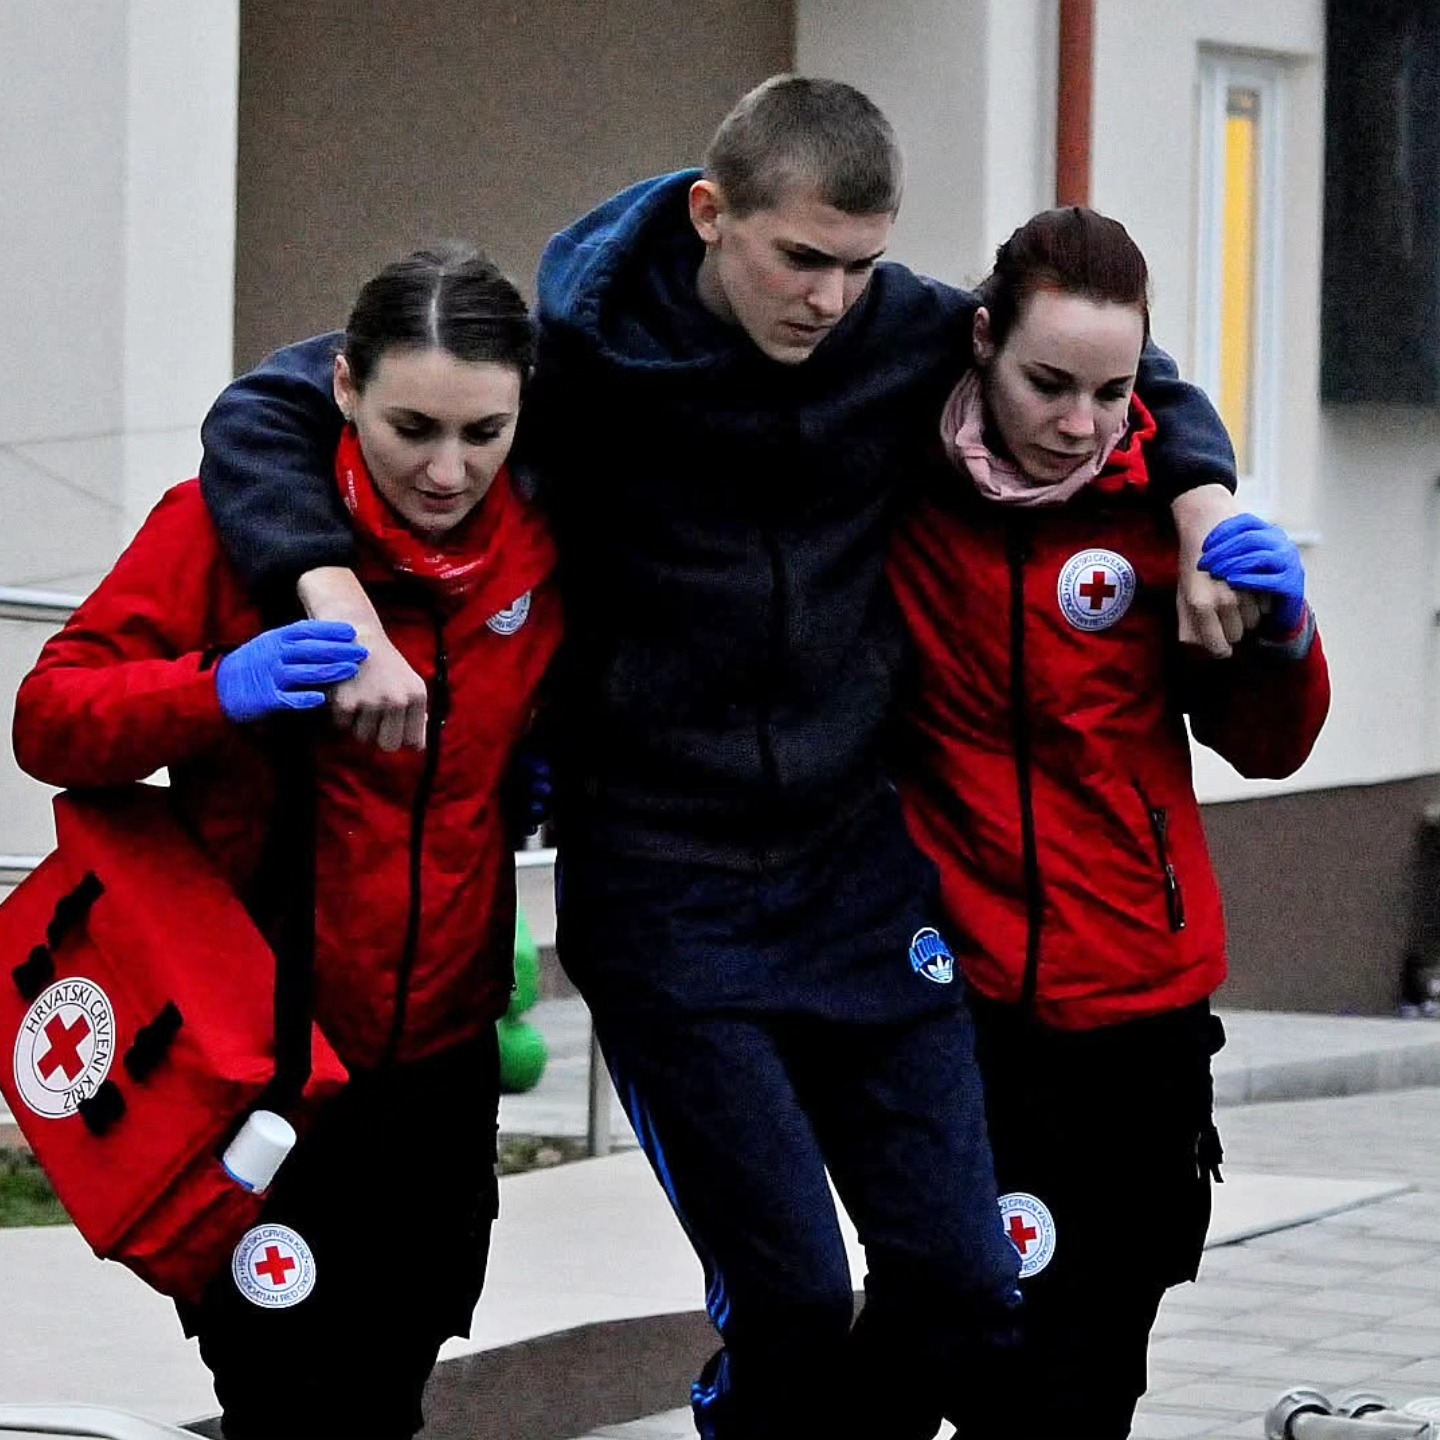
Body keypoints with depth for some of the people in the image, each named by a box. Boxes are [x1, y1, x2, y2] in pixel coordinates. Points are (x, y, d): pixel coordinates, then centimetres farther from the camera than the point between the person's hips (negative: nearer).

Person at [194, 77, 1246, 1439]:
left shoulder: (915, 334, -3)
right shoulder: (576, 343, -12)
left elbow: (1137, 379, 16)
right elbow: (264, 410, -12)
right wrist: (342, 608, -28)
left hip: (862, 867, 4)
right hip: (662, 890, -3)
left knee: (962, 1285, 0)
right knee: (792, 1298, -10)